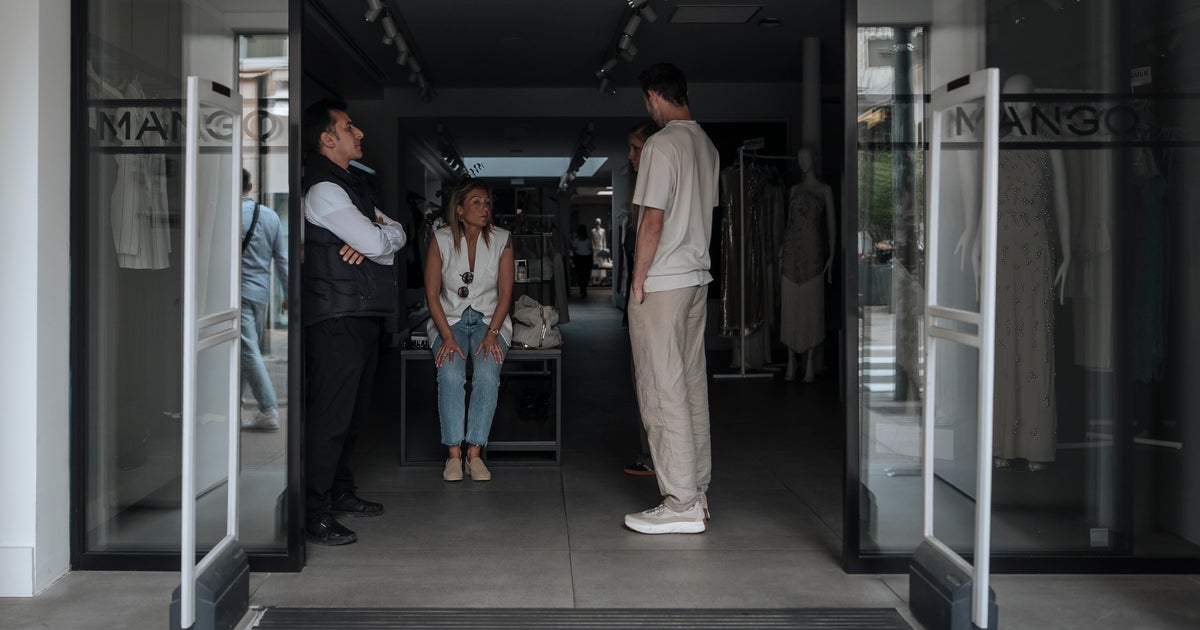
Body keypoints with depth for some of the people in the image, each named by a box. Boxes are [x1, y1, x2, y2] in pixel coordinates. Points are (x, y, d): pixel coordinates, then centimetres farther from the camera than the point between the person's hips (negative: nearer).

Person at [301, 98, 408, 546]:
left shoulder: (353, 185, 20)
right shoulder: (323, 189, -13)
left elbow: (397, 235, 16)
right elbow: (377, 245, -19)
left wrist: (374, 236, -6)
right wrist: (379, 235, 5)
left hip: (364, 313, 10)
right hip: (336, 318, -10)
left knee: (353, 411, 16)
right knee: (330, 413, -8)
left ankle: (340, 492, 28)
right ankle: (314, 511, -3)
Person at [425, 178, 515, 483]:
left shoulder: (501, 240, -1)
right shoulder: (441, 240, -3)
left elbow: (505, 293, -1)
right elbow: (432, 293, -4)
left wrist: (492, 334, -15)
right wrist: (448, 337, -15)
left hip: (489, 319, 0)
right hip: (449, 319, 0)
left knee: (487, 374, -29)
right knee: (450, 374, -29)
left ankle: (474, 453, -23)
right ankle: (454, 454, -23)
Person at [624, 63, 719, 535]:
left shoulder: (661, 145, -14)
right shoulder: (706, 145, 13)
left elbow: (653, 220, -18)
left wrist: (638, 281, -11)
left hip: (661, 283, -9)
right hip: (698, 278, 9)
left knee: (664, 392, -5)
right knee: (692, 386, 12)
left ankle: (681, 504, -2)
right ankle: (697, 492, 19)